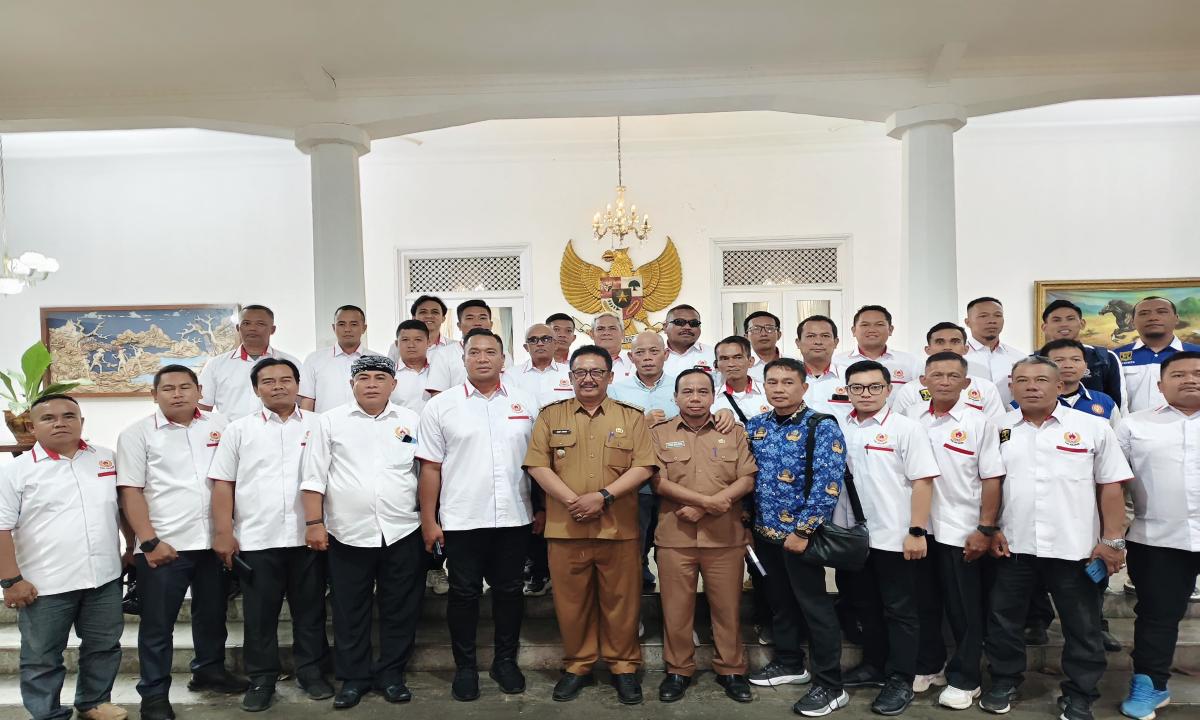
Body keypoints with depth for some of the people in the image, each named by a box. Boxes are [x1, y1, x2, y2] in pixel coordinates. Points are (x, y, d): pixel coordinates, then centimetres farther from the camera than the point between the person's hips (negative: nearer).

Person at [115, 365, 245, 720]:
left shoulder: (219, 426, 6)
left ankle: (210, 670, 36)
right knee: (158, 624, 6)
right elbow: (130, 492, -6)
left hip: (215, 541, 3)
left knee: (212, 613, 17)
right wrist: (149, 542, -12)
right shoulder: (137, 434, -2)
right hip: (163, 546, -3)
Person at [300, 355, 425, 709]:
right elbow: (314, 477, 2)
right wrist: (314, 523, -4)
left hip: (402, 533, 1)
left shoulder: (412, 421, 5)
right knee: (350, 611, 10)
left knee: (400, 609, 8)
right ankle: (353, 677, 25)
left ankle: (391, 674, 24)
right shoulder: (331, 421, 3)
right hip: (348, 534, 0)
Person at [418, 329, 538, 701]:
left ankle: (506, 660, 29)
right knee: (464, 594, 8)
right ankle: (465, 666, 24)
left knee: (509, 590, 12)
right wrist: (428, 520, -2)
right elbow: (430, 467, 0)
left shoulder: (526, 403, 5)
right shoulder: (441, 406, -1)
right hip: (461, 520, -2)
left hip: (515, 518, 2)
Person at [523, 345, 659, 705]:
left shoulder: (631, 416, 5)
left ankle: (623, 666, 25)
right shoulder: (551, 415, 6)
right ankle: (577, 666, 27)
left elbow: (643, 466, -3)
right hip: (565, 527, 1)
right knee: (571, 601, 10)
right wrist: (573, 501, -13)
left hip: (618, 527, 0)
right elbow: (537, 464, -2)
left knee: (620, 600, 8)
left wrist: (603, 495, -15)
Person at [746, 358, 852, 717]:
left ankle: (830, 686, 14)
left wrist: (803, 530, -19)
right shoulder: (754, 427, 6)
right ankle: (789, 663, 37)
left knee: (814, 606, 2)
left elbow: (828, 485, -17)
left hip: (800, 533, -6)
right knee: (779, 601, 19)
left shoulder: (822, 427, -11)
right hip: (764, 532, 6)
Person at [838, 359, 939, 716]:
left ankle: (901, 680, 17)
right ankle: (874, 665, 33)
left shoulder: (906, 428, -8)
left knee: (900, 611, 6)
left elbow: (922, 482, -11)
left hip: (895, 538, -5)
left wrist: (917, 532, -15)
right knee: (866, 607, 17)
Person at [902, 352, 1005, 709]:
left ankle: (964, 679, 22)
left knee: (964, 609, 7)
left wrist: (985, 529, -10)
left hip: (961, 531, -3)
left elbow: (992, 479, -5)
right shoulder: (910, 418, 2)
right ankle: (928, 666, 32)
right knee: (924, 603, 15)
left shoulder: (979, 423, -6)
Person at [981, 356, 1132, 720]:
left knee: (1082, 627, 10)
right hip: (1013, 545, 1)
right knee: (1003, 619, 11)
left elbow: (1110, 487, 0)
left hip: (1076, 547, -1)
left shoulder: (1093, 428, -2)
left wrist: (1112, 540, -4)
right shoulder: (998, 430, 2)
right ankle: (1004, 682, 29)